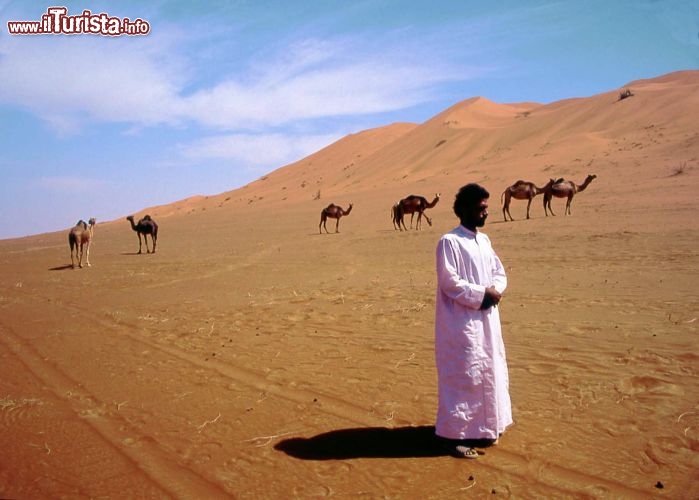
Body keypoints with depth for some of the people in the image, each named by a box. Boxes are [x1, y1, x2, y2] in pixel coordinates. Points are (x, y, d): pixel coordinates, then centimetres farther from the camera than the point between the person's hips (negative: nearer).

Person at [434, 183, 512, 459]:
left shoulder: (484, 240, 13)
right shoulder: (449, 242, -13)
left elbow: (499, 272, 15)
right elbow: (449, 282, -19)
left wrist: (495, 291, -6)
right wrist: (482, 294, -16)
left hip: (487, 319, 9)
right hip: (461, 322, -9)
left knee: (488, 372, 16)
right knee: (463, 375, -4)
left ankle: (482, 427, 33)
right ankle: (454, 434, 9)